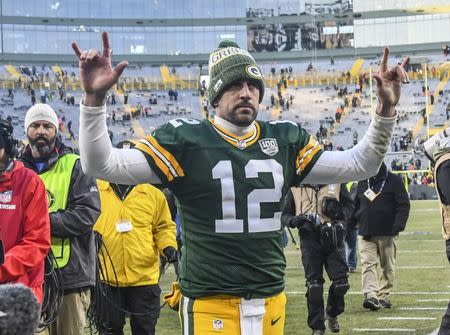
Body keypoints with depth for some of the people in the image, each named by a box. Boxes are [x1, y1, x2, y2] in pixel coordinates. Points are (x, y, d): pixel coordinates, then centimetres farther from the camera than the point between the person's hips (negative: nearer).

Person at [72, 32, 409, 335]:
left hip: (270, 300, 4)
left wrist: (386, 109, 2)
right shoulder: (187, 139, -6)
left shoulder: (285, 140, 8)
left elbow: (358, 165, 13)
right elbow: (102, 164, -12)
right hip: (210, 303, -4)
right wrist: (94, 99, -25)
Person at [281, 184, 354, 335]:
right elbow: (285, 214, 10)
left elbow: (349, 204, 14)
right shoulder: (296, 188, 8)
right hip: (310, 239, -1)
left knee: (341, 282, -2)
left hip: (333, 238, 1)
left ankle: (332, 315, 27)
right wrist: (294, 220, -14)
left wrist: (341, 213, -9)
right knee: (313, 285, -2)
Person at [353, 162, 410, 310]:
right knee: (367, 264, -10)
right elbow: (356, 205, 22)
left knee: (387, 266, 6)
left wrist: (399, 222, -19)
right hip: (365, 232, 3)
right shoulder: (363, 182, 13)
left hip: (387, 232, -3)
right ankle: (371, 296, -17)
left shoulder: (394, 180, -1)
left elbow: (404, 204, -6)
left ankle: (384, 296, 17)